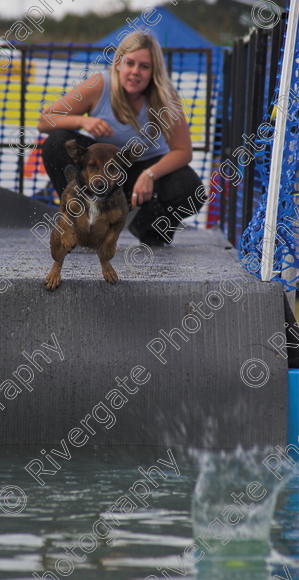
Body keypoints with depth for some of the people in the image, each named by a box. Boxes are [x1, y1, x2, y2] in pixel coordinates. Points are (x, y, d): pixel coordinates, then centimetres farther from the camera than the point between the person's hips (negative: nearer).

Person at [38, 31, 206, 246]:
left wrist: (150, 174, -36)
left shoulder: (165, 96, -20)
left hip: (147, 163, 0)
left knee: (191, 191, -29)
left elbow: (183, 151, -20)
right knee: (57, 142, -29)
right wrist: (82, 121, -40)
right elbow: (44, 121, -21)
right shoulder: (99, 85, -22)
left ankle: (146, 225, 6)